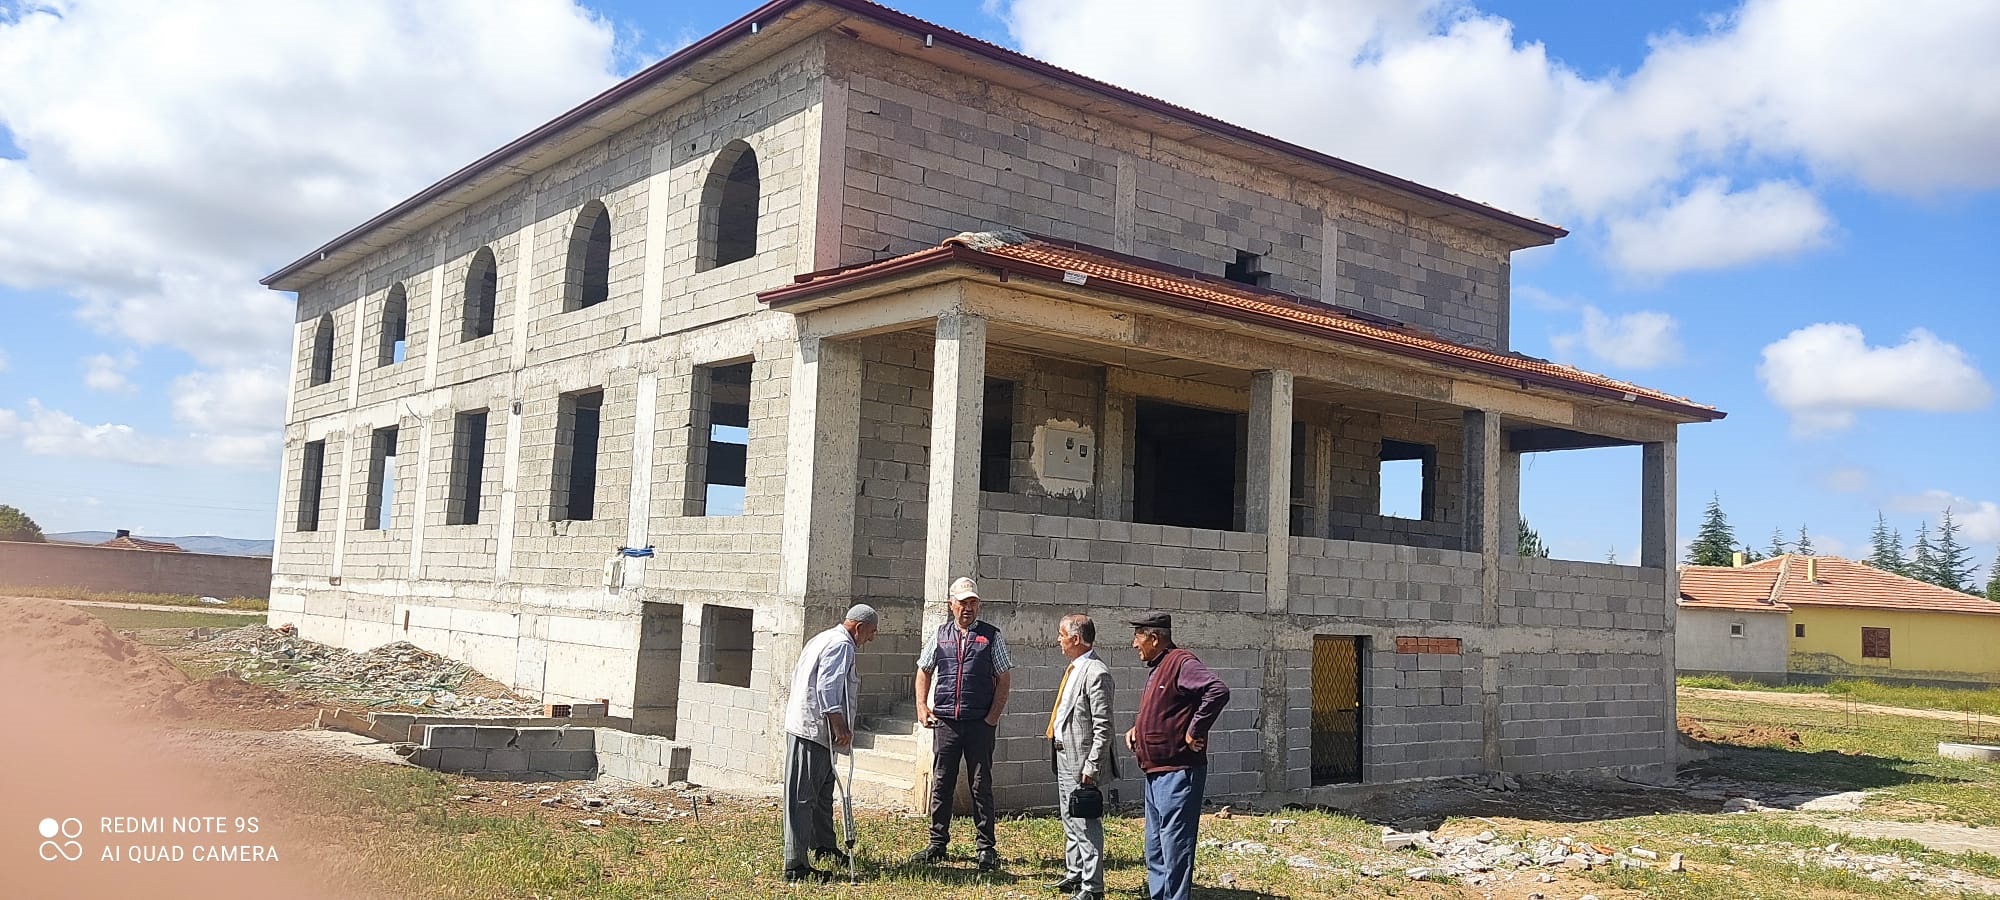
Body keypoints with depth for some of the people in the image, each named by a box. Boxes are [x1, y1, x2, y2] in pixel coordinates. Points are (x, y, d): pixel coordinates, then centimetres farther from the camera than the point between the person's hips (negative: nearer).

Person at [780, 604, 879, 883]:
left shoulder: (822, 639, 20)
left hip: (805, 725, 11)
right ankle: (795, 865, -8)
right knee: (802, 798, -9)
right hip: (813, 731, -11)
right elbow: (827, 687, -22)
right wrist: (839, 724, -22)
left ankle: (824, 845, 39)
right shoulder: (841, 644, -13)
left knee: (822, 792, 24)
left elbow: (797, 675, 27)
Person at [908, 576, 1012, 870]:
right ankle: (937, 844, 17)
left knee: (981, 785, 3)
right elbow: (924, 670, 17)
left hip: (980, 724, -2)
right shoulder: (940, 635, 9)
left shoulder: (991, 636, 2)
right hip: (945, 722, 2)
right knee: (941, 783, 7)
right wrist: (922, 707, 7)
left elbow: (1004, 679, 1)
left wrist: (994, 715, -6)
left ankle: (986, 848, 10)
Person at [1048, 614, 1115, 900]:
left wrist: (1091, 766, -22)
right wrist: (1057, 752, 17)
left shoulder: (1096, 673, -19)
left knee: (1086, 824, -3)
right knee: (1069, 821, 20)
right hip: (1064, 758, 10)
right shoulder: (1073, 669, 12)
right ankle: (1074, 874, 34)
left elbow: (1103, 726, -21)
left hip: (1081, 761, -10)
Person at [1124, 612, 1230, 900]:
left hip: (1177, 774, -11)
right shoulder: (1158, 669, 17)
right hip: (1155, 774, 11)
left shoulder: (1181, 663, -15)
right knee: (1155, 849, 16)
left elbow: (1218, 691, -28)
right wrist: (1138, 728, 13)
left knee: (1175, 848, -7)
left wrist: (1194, 732, -23)